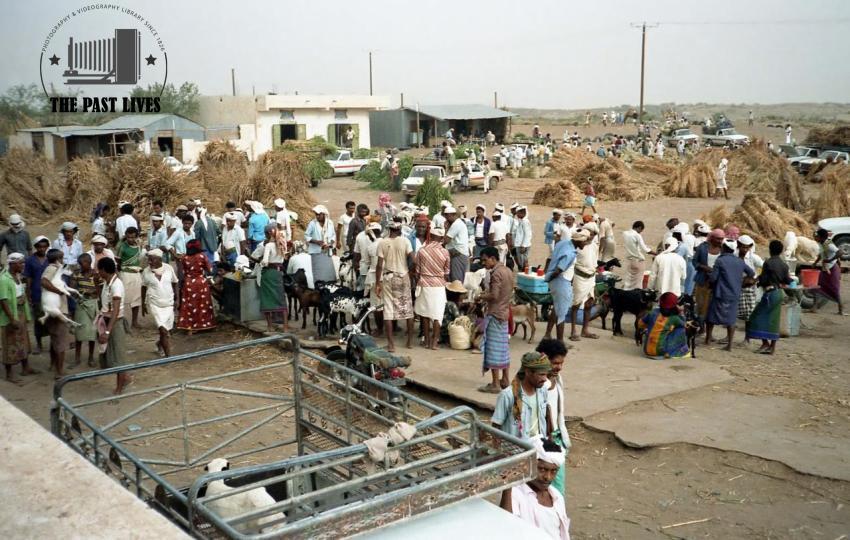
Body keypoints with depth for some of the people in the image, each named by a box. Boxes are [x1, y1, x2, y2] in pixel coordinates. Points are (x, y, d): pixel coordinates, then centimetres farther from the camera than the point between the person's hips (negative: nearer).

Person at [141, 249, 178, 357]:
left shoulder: (168, 268, -5)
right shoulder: (146, 272, -6)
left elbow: (174, 283, 6)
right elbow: (144, 287, 5)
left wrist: (176, 300, 3)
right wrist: (143, 304, 8)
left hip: (169, 304, 2)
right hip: (155, 304, -2)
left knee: (167, 329, 13)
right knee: (163, 330, -12)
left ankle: (160, 344, 44)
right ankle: (168, 355, -7)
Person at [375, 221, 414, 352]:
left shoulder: (383, 243, -4)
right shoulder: (405, 241, -5)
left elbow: (379, 265, -5)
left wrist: (377, 284, 0)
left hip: (388, 278, 0)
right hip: (403, 277, 0)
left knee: (388, 310, 2)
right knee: (408, 309, 12)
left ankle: (391, 344, -1)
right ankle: (410, 341, 19)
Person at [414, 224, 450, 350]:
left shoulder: (421, 251, -6)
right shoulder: (445, 252, -6)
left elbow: (417, 271, 1)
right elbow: (446, 273, 3)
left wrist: (417, 283, 15)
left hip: (424, 284, 1)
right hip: (439, 285, -1)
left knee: (425, 313, 11)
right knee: (437, 314, 4)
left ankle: (427, 341, 15)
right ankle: (434, 342, 4)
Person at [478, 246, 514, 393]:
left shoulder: (496, 273, -17)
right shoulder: (508, 271, 11)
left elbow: (494, 295, -24)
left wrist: (482, 296, -5)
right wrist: (487, 296, 13)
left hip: (495, 315, -9)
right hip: (505, 313, 9)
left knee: (493, 349, -5)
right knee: (503, 347, 14)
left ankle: (495, 384, -3)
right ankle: (504, 380, 21)